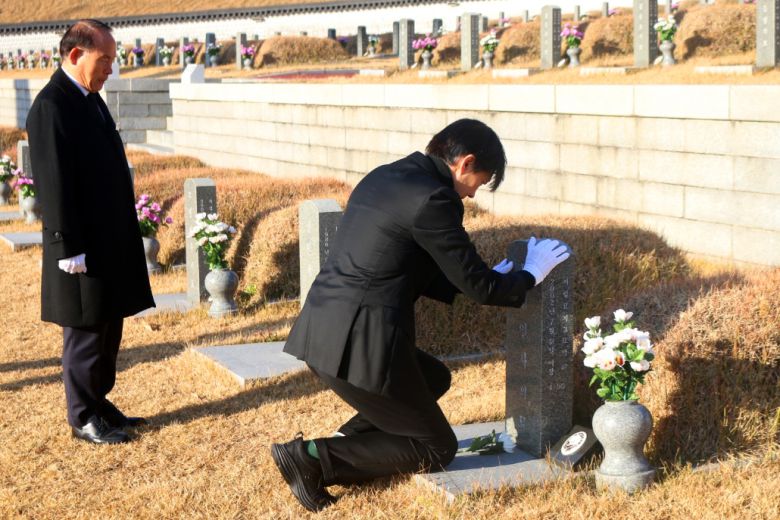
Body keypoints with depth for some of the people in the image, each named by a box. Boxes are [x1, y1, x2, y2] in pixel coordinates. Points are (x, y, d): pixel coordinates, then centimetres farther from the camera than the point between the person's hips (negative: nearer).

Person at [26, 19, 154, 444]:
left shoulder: (90, 99, 13)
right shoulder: (50, 108, -16)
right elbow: (53, 185, -19)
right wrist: (70, 249, -20)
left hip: (110, 243, 9)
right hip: (84, 248, -9)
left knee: (108, 331, 16)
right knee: (86, 334, 2)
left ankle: (98, 402, 29)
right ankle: (83, 419, 14)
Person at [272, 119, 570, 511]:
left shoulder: (383, 177, 15)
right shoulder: (433, 198, -14)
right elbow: (478, 286, -7)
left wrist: (483, 283, 21)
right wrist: (530, 275, 11)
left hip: (320, 332, 9)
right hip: (361, 346, -9)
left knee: (435, 378, 30)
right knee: (437, 448, 10)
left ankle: (343, 443, 15)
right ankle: (313, 457, -3)